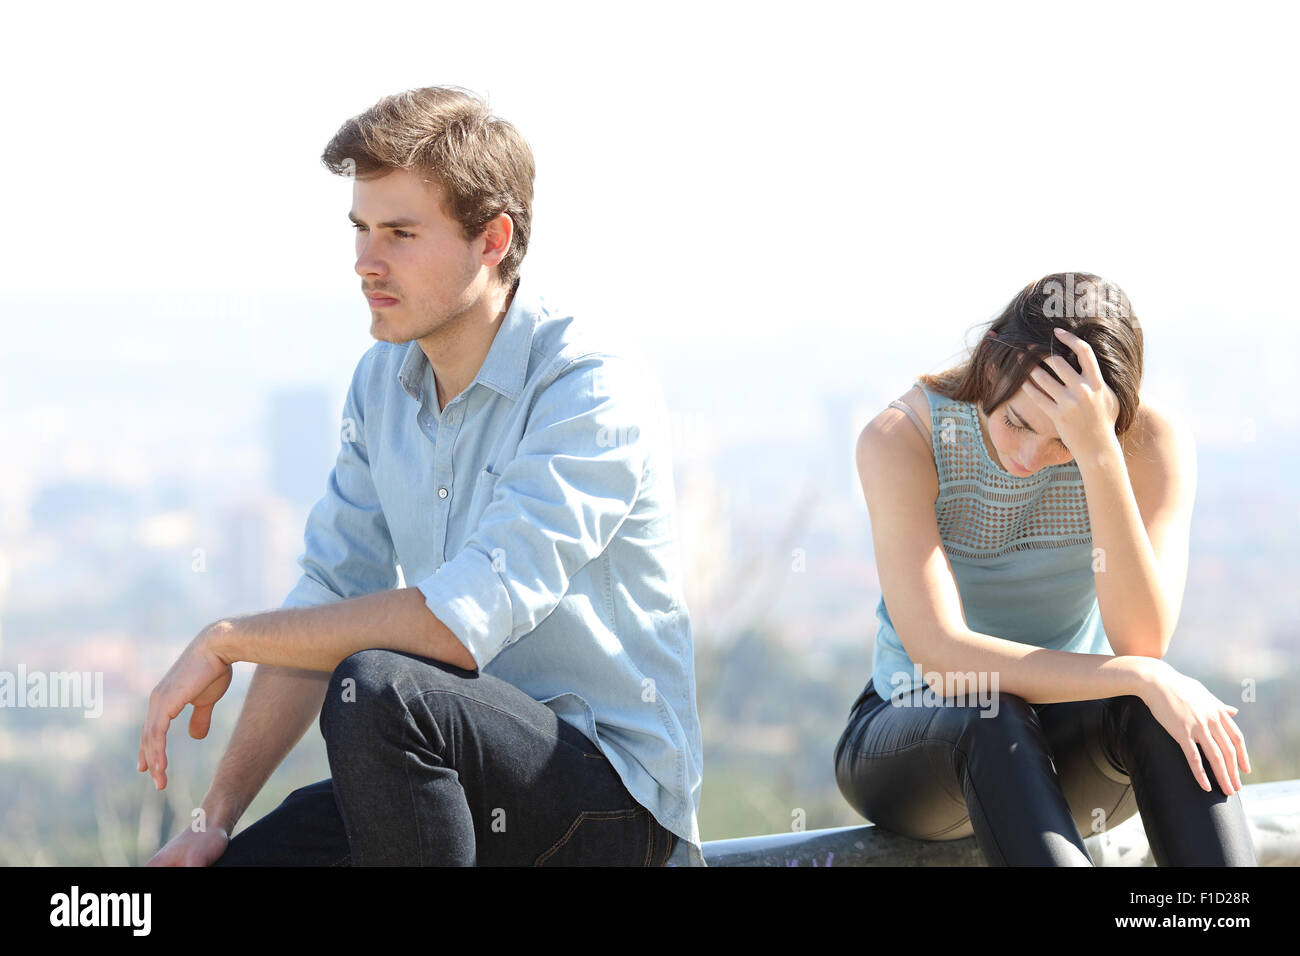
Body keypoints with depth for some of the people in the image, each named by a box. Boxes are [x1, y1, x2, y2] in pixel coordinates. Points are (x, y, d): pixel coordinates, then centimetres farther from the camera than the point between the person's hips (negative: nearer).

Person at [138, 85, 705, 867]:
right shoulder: (382, 383, 8)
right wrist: (218, 818, -2)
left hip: (619, 805, -6)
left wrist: (227, 641, -18)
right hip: (467, 774, 6)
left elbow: (459, 624, -27)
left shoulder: (598, 395, -18)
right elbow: (328, 606, 8)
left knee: (375, 690, -32)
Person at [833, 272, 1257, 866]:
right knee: (989, 719, -38)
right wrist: (1144, 678, -38)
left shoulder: (1150, 443, -15)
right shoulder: (900, 440, -20)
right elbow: (942, 658, -31)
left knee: (1160, 713, -33)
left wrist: (1098, 453, -37)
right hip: (911, 741, -2)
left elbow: (1142, 642, -28)